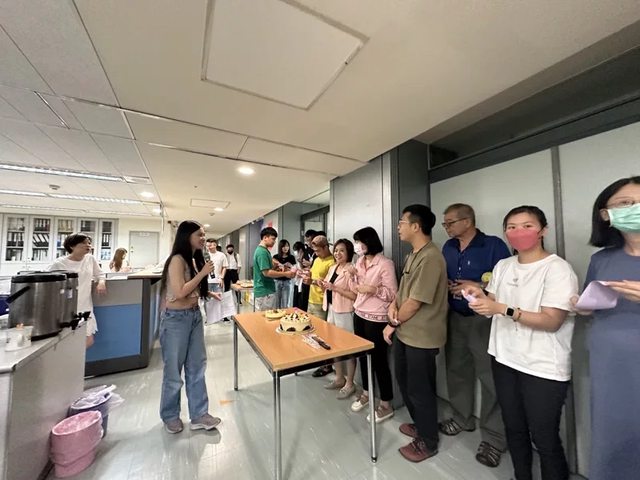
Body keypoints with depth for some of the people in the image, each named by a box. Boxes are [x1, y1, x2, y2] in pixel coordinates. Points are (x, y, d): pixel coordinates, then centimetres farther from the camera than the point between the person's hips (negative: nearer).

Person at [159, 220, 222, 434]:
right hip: (176, 319, -8)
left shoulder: (195, 259, 8)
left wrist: (209, 293, 4)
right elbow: (180, 292, -24)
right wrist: (203, 273, -21)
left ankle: (199, 415, 28)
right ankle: (170, 416, 35)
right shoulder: (177, 260, -17)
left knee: (197, 367, 14)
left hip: (195, 315, 8)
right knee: (174, 370, 12)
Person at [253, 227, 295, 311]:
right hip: (264, 292, -10)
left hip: (267, 290, 10)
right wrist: (285, 274, -18)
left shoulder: (264, 250, 12)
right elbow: (266, 272, -24)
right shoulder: (262, 252, -19)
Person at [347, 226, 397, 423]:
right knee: (363, 356, 19)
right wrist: (353, 276, -5)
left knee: (379, 360, 7)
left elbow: (393, 295, -16)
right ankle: (366, 393, 40)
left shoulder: (385, 264, -16)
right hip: (359, 314, 7)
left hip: (376, 319, -7)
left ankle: (386, 405, 27)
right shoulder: (360, 261, 5)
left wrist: (373, 289, -28)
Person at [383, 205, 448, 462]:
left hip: (421, 336, -9)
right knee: (404, 380, 24)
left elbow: (416, 301, -23)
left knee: (420, 389, 11)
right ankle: (419, 424, 47)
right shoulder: (414, 254, 7)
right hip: (405, 332, 9)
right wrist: (393, 304, -6)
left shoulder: (430, 258, -24)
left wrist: (392, 324, -10)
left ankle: (427, 442, 36)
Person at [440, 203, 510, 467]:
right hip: (455, 317, 6)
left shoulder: (494, 245, -12)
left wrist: (477, 287, -22)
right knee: (456, 370, 17)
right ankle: (462, 418, 38)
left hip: (484, 319, -6)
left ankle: (494, 438, 22)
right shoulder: (448, 247, 6)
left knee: (491, 378, 3)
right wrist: (444, 284, -6)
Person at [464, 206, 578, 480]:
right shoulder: (502, 266, 5)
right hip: (504, 359, 6)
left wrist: (503, 309, -29)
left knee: (545, 439, 9)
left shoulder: (557, 269, -13)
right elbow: (492, 306, 10)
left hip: (543, 368, -5)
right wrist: (480, 296, -11)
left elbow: (552, 322, -20)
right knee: (513, 429, 21)